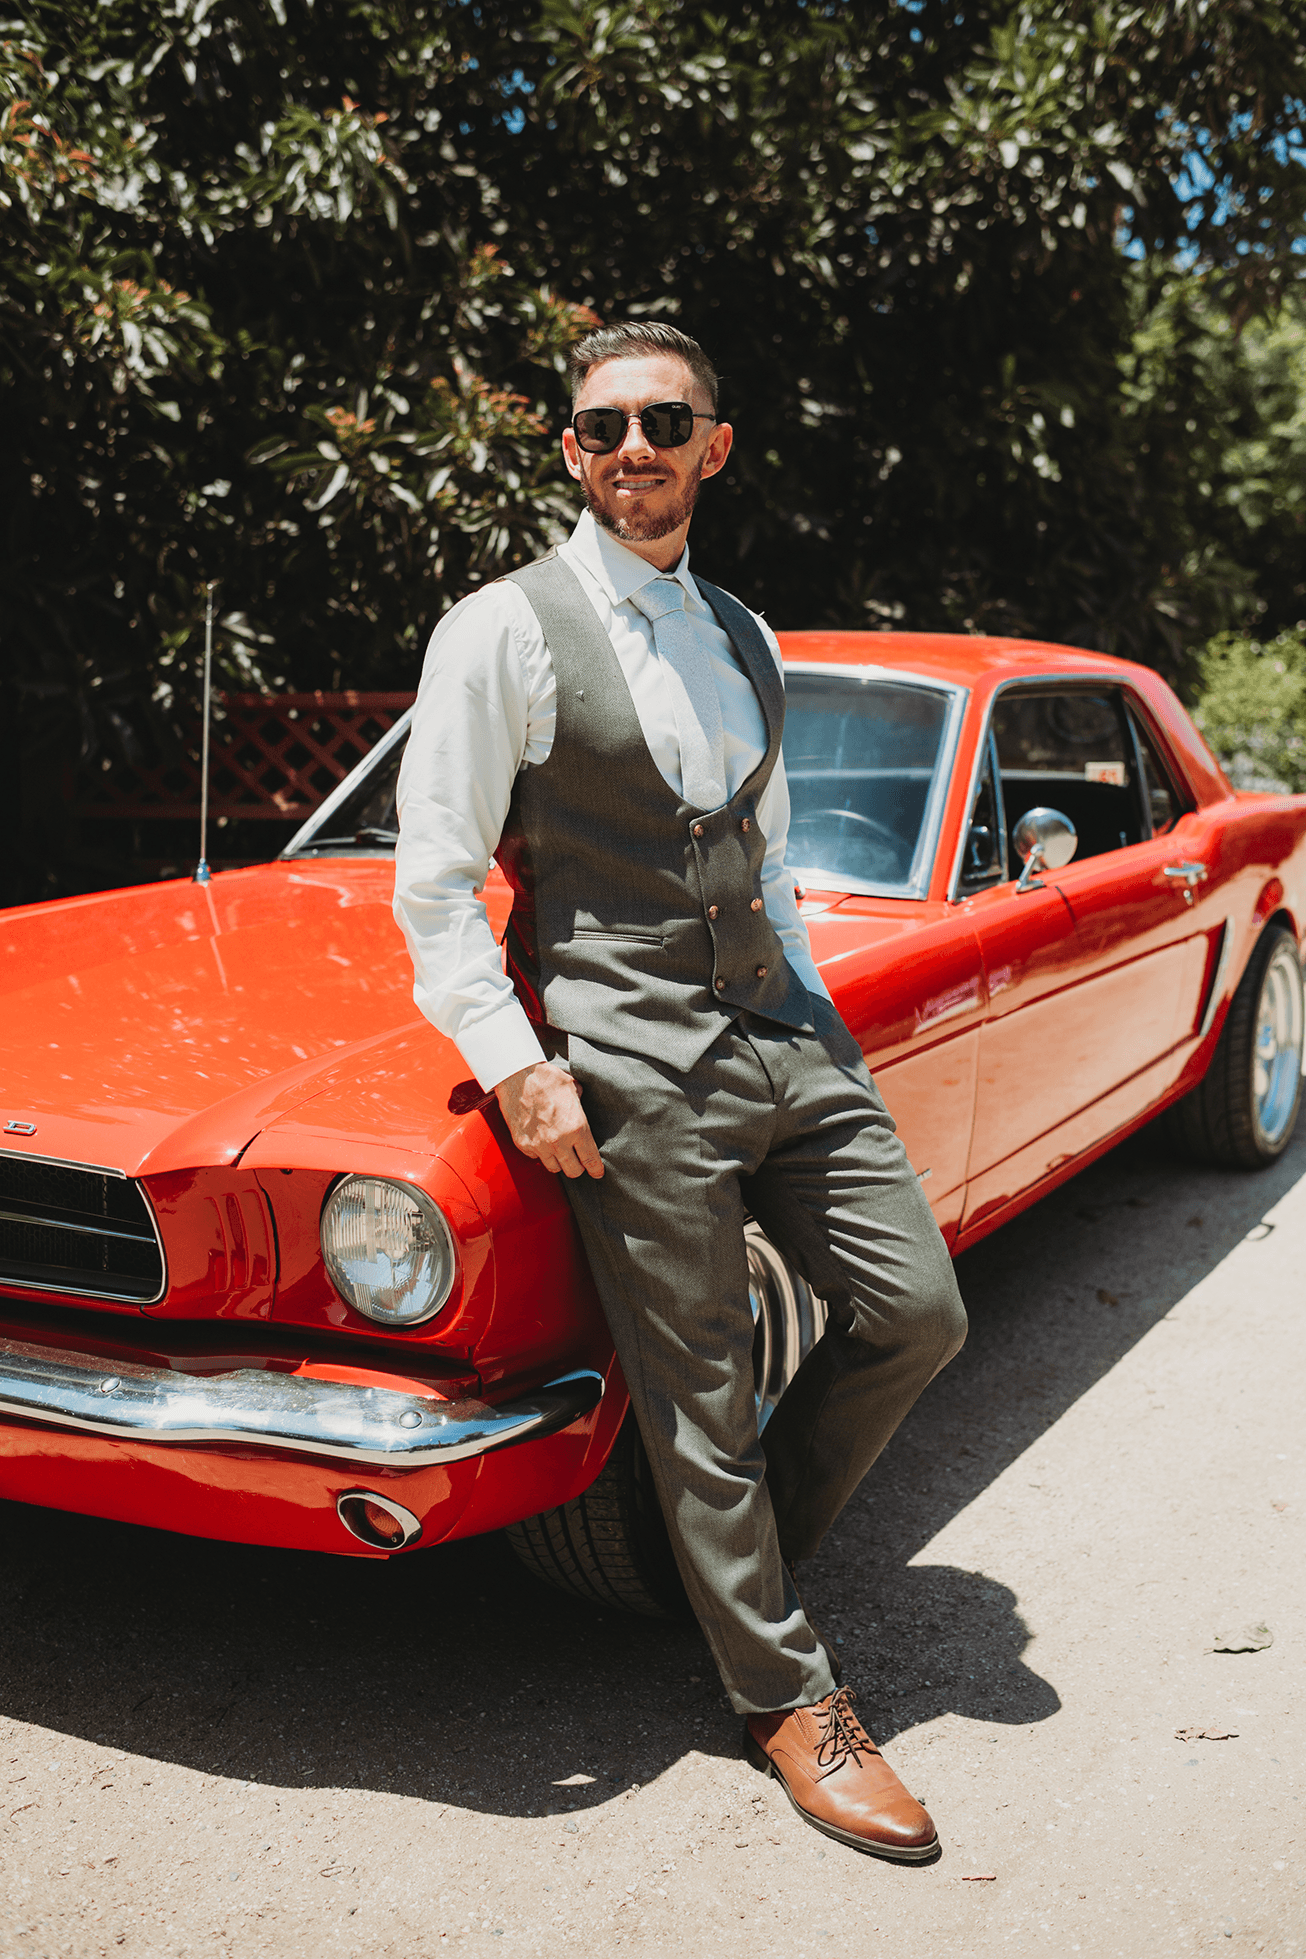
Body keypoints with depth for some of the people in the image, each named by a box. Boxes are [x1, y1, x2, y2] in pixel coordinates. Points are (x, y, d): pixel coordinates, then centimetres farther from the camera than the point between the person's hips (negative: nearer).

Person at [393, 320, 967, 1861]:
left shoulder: (746, 639, 15)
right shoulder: (503, 631, -4)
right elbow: (433, 882, -7)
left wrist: (811, 1010, 15)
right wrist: (518, 1067, -14)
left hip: (786, 1037, 7)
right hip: (632, 1066, -6)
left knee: (916, 1312, 5)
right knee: (699, 1393, 1)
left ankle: (748, 1547, 28)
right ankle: (785, 1697, 19)